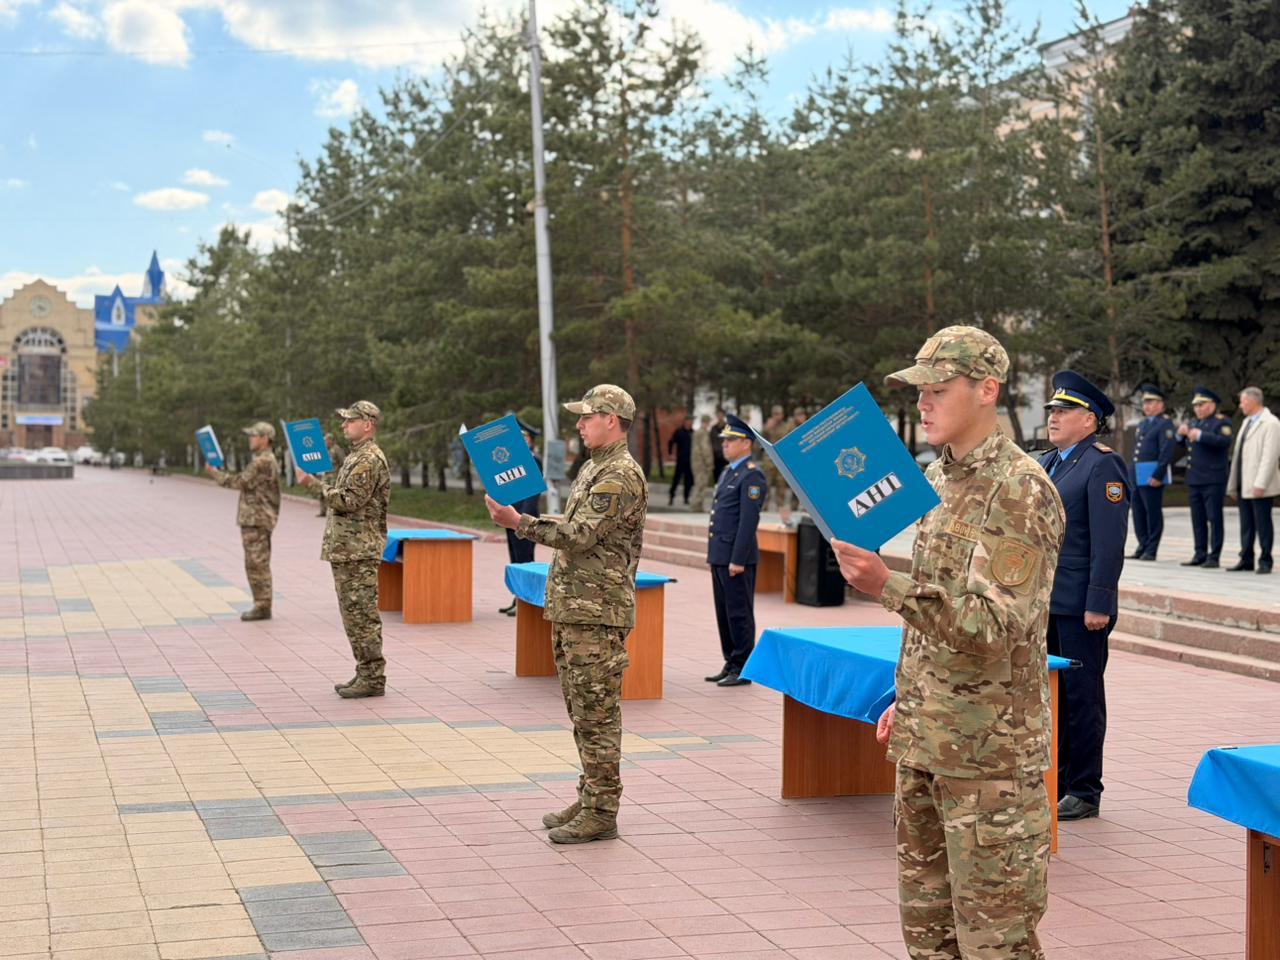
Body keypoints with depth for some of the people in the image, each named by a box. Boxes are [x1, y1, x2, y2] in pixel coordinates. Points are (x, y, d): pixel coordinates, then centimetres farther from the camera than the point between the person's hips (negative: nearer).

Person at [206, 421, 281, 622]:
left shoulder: (263, 462, -16)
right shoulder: (266, 460, 19)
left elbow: (242, 482, -17)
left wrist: (216, 474, -8)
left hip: (256, 520, -11)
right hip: (257, 519, 11)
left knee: (257, 564, -7)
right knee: (257, 564, 13)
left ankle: (262, 607, -4)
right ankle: (261, 605, 18)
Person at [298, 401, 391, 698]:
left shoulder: (369, 459, -15)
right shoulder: (357, 456, 19)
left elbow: (349, 500, -22)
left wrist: (315, 484, -17)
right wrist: (317, 482, 12)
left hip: (358, 551, -11)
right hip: (347, 549, 11)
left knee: (361, 614, -8)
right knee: (354, 614, 13)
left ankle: (373, 679, -4)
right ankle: (365, 673, 18)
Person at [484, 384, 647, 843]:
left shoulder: (622, 475, -14)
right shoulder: (594, 468, 18)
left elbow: (581, 536, -21)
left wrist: (520, 523, -19)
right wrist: (521, 519, 12)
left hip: (598, 612, -10)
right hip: (572, 608, 10)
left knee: (596, 713, -6)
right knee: (582, 710, 15)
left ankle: (601, 814, -1)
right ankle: (590, 799, 23)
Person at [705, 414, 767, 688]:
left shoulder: (752, 475, -13)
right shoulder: (729, 472, 17)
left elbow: (749, 520, -18)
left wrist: (738, 560, -21)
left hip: (736, 557, -9)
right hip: (720, 555, 9)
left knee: (739, 614, -3)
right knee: (724, 613, 13)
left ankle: (743, 669, 3)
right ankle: (731, 664, 21)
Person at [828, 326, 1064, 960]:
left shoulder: (1022, 491, -15)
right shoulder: (937, 479, 12)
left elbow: (995, 626, -24)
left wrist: (889, 587, -34)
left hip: (990, 751, -9)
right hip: (922, 742, 9)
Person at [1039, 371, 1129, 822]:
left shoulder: (1103, 465, -10)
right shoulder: (1048, 463, 16)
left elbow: (1108, 542, -16)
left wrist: (1099, 604, -20)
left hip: (1080, 607, -8)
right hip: (1044, 603, 8)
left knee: (1082, 696, -1)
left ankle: (1084, 792, 7)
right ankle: (1054, 783, 22)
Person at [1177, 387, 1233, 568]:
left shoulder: (1221, 422, -3)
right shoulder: (1194, 423, 19)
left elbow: (1225, 441, -20)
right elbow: (1184, 446, 23)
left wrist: (1200, 436, -26)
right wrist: (1181, 435, 2)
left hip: (1213, 480, -7)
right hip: (1194, 479, 7)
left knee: (1214, 518, -5)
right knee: (1198, 519, 9)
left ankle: (1213, 557, -4)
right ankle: (1200, 555, 14)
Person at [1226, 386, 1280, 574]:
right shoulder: (1247, 422, 18)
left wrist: (1260, 484, -22)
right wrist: (1233, 484, 16)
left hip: (1260, 488, -8)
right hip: (1244, 486, 8)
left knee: (1263, 524, -2)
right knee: (1246, 525, 11)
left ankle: (1265, 562, 4)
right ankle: (1246, 560, 17)